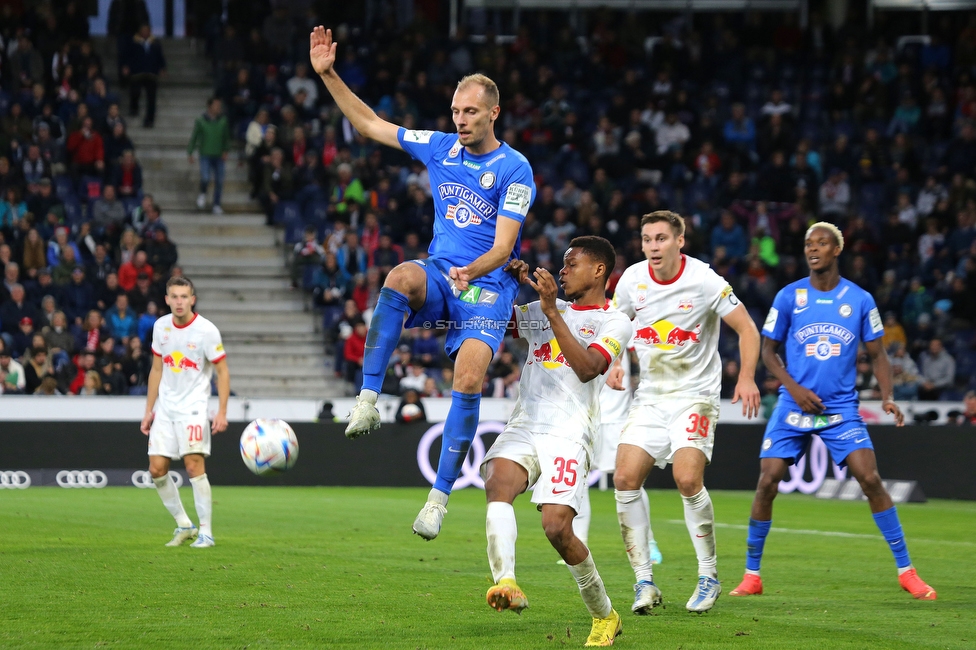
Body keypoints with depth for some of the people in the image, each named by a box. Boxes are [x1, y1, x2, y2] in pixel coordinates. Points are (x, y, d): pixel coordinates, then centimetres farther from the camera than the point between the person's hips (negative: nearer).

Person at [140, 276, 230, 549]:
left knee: (194, 466, -15)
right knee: (156, 468, 0)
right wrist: (149, 410, 12)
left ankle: (206, 532, -8)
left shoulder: (207, 330, -11)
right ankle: (183, 524, 15)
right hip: (165, 406, 5)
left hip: (193, 406, -5)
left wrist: (222, 412, -15)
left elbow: (222, 372, -6)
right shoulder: (161, 326, 5)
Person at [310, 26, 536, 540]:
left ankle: (439, 496, -18)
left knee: (469, 378, -25)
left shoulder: (515, 170, -6)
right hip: (439, 275, 3)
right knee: (400, 276, -35)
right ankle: (367, 400, -39)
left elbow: (503, 246, -13)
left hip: (487, 284, -3)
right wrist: (328, 75, 9)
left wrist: (473, 271, -33)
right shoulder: (440, 147, 8)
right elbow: (370, 125, 16)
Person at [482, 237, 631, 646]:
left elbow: (588, 368, -13)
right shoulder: (543, 312, 24)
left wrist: (551, 311, -15)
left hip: (568, 435, -5)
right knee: (497, 482, -29)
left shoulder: (614, 322, 5)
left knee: (557, 526, -17)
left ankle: (605, 616, 6)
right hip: (523, 427, 5)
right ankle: (507, 584, -47)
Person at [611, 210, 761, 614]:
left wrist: (746, 377, -20)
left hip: (695, 395, -4)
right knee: (625, 478, -11)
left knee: (688, 479, -21)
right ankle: (644, 581, -1)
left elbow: (746, 328, -7)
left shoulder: (704, 281, -12)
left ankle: (708, 575, -3)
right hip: (649, 396, 4)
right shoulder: (632, 280, -1)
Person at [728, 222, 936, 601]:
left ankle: (906, 571, -5)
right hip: (793, 407, 0)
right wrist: (794, 388, -9)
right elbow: (768, 350, 6)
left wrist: (887, 396, -9)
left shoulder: (860, 300, 2)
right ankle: (751, 575, 5)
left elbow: (877, 354, 8)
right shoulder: (789, 296, 1)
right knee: (767, 482, -9)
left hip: (841, 408, 0)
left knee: (870, 480, -14)